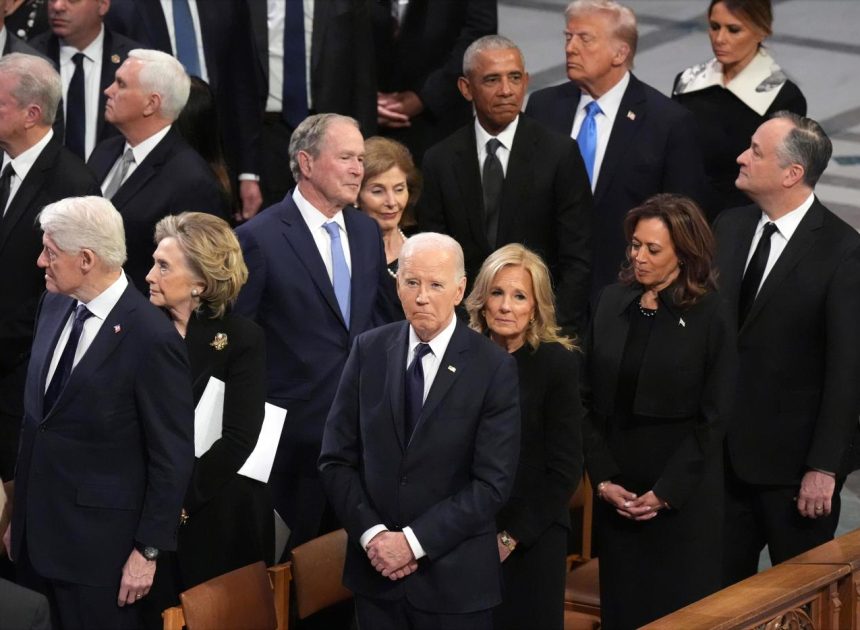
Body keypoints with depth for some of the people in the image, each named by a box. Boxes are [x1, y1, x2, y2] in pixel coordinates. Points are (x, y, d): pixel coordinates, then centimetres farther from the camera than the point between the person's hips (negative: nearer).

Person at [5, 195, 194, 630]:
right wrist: (20, 515, 16)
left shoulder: (151, 339, -20)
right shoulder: (56, 306, 4)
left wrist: (148, 550, -12)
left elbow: (172, 459, -14)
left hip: (100, 545, -7)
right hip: (43, 530, 7)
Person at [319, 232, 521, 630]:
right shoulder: (369, 351, 2)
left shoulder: (494, 368, -8)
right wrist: (371, 533, -10)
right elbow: (336, 459, 2)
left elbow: (492, 482, -11)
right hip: (375, 569, 3)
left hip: (455, 580, -3)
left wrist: (415, 541, -15)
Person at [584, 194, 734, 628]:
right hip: (616, 487, 4)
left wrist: (665, 493, -11)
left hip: (683, 494, -4)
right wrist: (603, 479, -5)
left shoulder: (708, 317, -8)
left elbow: (712, 418, -8)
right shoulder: (612, 303, 3)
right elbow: (590, 400, 4)